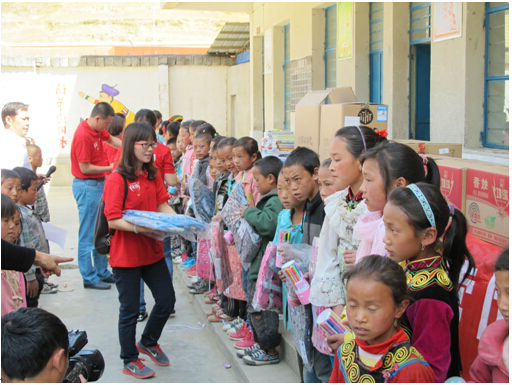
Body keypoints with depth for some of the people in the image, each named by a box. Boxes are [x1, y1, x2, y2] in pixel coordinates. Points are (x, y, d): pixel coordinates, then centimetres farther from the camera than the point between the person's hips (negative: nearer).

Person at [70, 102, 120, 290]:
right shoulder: (83, 135, -21)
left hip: (99, 183, 10)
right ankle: (89, 278, 7)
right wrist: (110, 167, -13)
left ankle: (102, 273, 26)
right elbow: (85, 168, -20)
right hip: (87, 186, -10)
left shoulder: (97, 129, 5)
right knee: (88, 235, -1)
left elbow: (110, 139, 24)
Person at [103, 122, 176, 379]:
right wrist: (138, 228, -33)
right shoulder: (117, 179, -16)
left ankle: (148, 342, 39)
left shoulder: (153, 175, 6)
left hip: (153, 250, 7)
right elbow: (113, 220, -19)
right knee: (130, 309, 7)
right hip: (126, 255, -7)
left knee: (167, 300, 13)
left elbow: (163, 205, 6)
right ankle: (130, 360, 26)